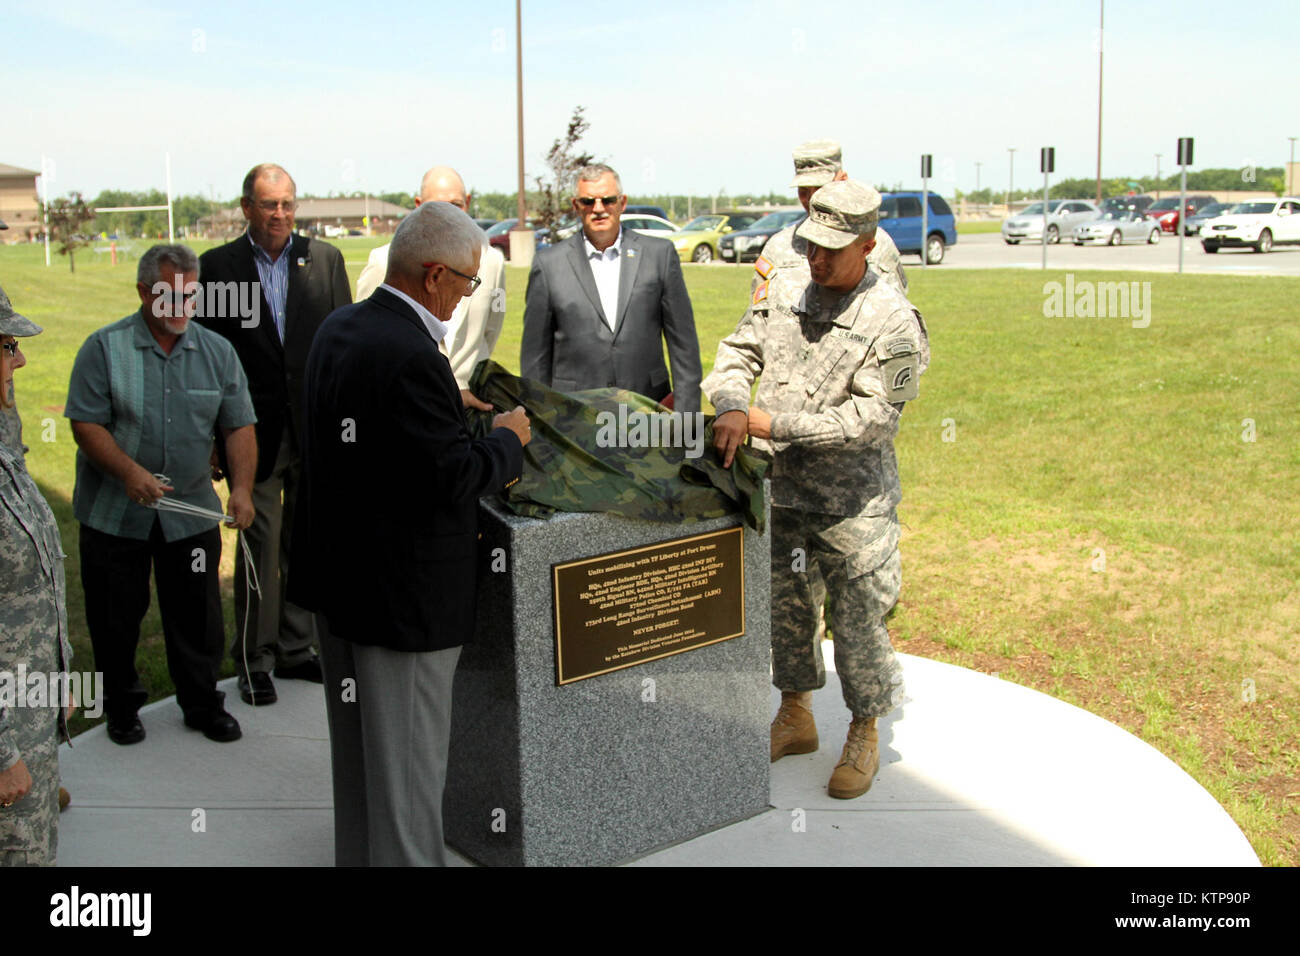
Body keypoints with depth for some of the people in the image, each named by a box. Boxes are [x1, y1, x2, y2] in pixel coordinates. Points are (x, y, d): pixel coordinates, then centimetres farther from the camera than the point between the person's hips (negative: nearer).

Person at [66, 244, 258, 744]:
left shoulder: (217, 351, 3)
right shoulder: (105, 348, -5)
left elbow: (239, 426, 2)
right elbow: (86, 424, -9)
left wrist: (241, 487, -12)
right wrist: (129, 472, -24)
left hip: (192, 513, 2)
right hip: (113, 514, -2)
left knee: (198, 614, 8)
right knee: (115, 616, 9)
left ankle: (202, 703, 26)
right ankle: (121, 706, 29)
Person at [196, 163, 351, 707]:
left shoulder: (325, 259, 5)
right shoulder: (217, 266, 0)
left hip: (316, 430, 3)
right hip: (256, 432, -2)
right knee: (260, 544, 0)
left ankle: (296, 650, 25)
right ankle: (253, 660, 14)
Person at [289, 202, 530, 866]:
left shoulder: (338, 328, 5)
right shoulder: (411, 357, -26)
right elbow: (453, 478, -24)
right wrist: (506, 439, -7)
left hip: (335, 575, 10)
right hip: (401, 591, -10)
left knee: (356, 748, 24)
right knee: (408, 758, 5)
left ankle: (356, 856, 40)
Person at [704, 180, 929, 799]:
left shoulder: (893, 322, -14)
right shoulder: (783, 291, 3)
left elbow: (868, 418, -18)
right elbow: (737, 355, 4)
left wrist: (774, 424, -20)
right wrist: (732, 407, -18)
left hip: (853, 500, -5)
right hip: (780, 489, 5)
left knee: (856, 620, 4)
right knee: (785, 606, 17)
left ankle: (864, 738, 25)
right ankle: (795, 719, 37)